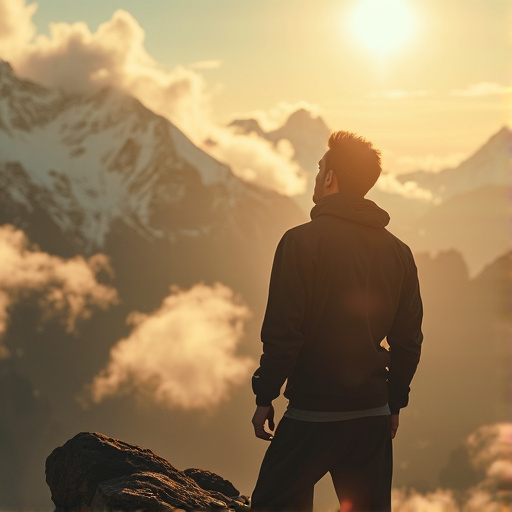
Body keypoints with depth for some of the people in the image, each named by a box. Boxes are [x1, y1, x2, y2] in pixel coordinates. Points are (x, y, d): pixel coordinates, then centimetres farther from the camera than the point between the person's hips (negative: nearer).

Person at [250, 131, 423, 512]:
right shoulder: (398, 252, 7)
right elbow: (408, 340, 9)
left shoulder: (303, 241, -10)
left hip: (312, 413, -5)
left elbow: (282, 330, -14)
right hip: (374, 415, 5)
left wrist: (265, 398, -4)